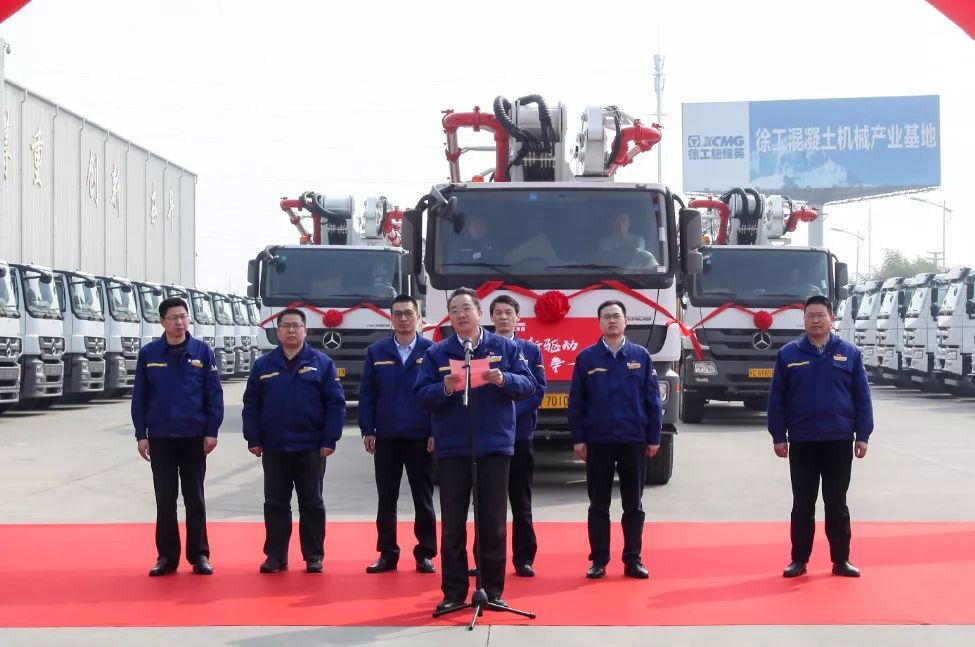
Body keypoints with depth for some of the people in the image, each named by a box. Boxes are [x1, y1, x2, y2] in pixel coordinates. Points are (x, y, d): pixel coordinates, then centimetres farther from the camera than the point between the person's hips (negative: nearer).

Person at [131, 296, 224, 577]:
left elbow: (214, 394, -1)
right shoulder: (148, 353, 1)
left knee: (195, 499, 7)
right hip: (160, 438, 1)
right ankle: (167, 556, 14)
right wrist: (141, 435, -1)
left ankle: (199, 555, 14)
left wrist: (211, 432, -6)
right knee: (165, 500, 7)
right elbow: (139, 397, 3)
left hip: (194, 438, -1)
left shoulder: (202, 352, -2)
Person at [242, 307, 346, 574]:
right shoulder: (263, 365, 5)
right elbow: (251, 405, 6)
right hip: (273, 449, 2)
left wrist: (330, 440, -9)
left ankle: (314, 556, 13)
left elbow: (336, 403, -3)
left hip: (311, 449, -2)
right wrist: (253, 440, -1)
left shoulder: (322, 363, 0)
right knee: (275, 504, 7)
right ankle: (275, 555, 15)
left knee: (311, 504, 5)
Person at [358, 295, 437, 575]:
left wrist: (437, 432, -7)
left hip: (421, 438, -2)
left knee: (423, 499, 6)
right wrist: (367, 430, -2)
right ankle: (387, 554, 15)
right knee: (386, 499, 7)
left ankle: (425, 554, 14)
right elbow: (367, 393, 5)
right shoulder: (376, 352, 6)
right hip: (386, 437, 2)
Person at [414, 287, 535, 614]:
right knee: (452, 524, 4)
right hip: (451, 449, 0)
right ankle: (454, 592, 12)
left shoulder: (505, 347, 6)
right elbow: (422, 395, -1)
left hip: (495, 446, 0)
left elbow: (528, 386, 1)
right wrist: (445, 388, -21)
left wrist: (503, 380, -19)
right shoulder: (436, 353, 5)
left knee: (493, 522, 5)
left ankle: (492, 590, 15)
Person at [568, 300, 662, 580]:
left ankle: (633, 560, 15)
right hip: (597, 442, 0)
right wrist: (578, 439, -2)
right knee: (598, 505, 6)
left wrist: (654, 438, 1)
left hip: (634, 441, 1)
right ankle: (598, 560, 14)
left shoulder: (641, 356, 3)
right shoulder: (586, 358, 1)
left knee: (633, 505, 7)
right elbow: (576, 401, 2)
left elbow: (652, 399, 4)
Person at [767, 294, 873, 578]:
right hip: (801, 442, 0)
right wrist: (778, 436, -2)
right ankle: (799, 560, 15)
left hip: (839, 441, 0)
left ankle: (841, 560, 15)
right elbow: (776, 399, 2)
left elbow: (862, 397, 4)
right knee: (802, 504, 7)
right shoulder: (788, 353, 1)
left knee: (837, 504, 8)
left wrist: (862, 435, -1)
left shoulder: (850, 353, 3)